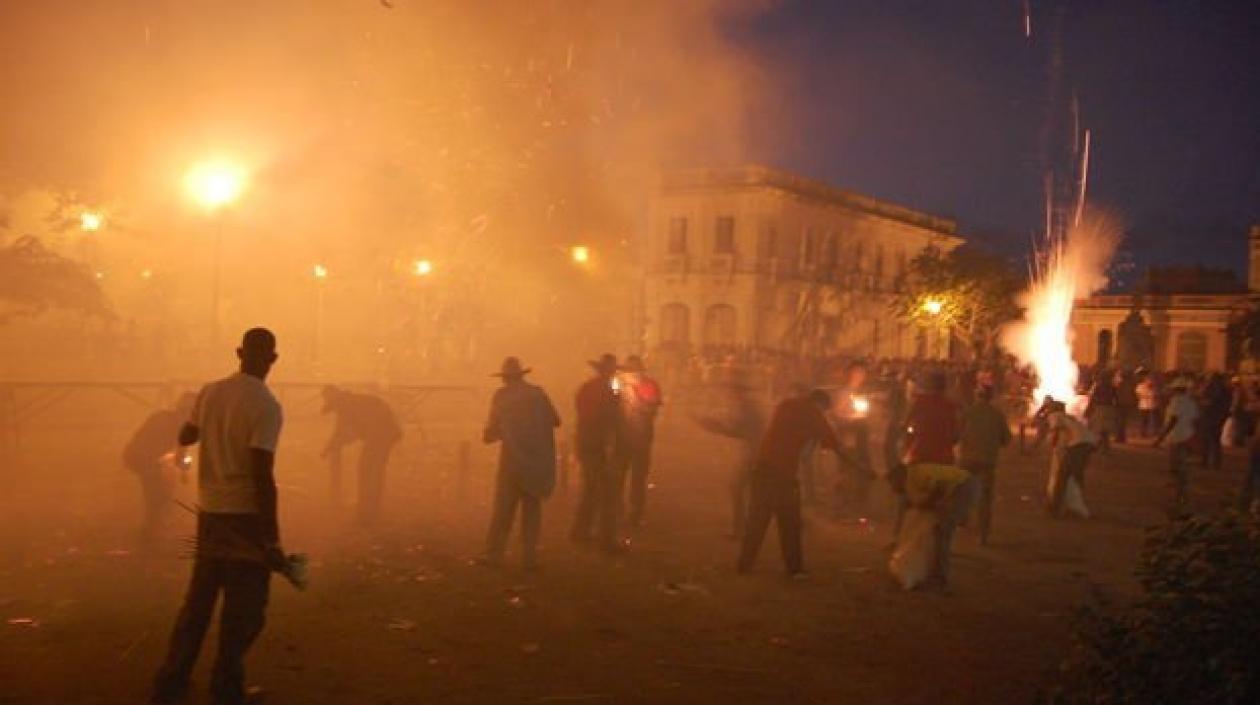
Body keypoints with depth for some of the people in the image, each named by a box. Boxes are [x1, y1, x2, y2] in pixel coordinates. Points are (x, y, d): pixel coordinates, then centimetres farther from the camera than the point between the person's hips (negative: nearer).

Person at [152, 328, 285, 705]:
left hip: (209, 512, 6)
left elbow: (185, 437, 21)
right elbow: (262, 475, -21)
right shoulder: (266, 406, -16)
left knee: (198, 600, 18)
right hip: (246, 516, -6)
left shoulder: (210, 392, 3)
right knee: (244, 609, 7)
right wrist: (272, 539, -17)